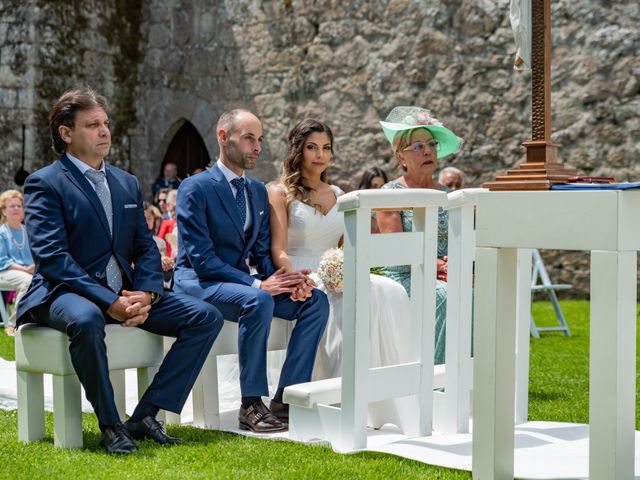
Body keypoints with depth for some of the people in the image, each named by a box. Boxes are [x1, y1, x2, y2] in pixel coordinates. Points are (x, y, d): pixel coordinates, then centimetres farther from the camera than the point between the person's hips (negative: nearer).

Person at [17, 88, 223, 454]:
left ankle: (146, 415, -11)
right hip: (64, 292, -6)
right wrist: (109, 301, -24)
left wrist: (145, 293, -10)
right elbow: (51, 256, -15)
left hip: (125, 291, 6)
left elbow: (146, 248, 12)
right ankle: (111, 425, -22)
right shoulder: (44, 184, -4)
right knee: (86, 319, -42)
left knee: (206, 316, -10)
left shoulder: (127, 183, 16)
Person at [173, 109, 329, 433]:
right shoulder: (195, 188, -11)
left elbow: (262, 252, 11)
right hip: (198, 282, -7)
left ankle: (288, 397, -12)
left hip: (239, 281, 7)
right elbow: (201, 257, -18)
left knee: (315, 299, -12)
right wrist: (257, 284, -26)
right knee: (257, 301, -36)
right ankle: (251, 405, -25)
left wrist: (287, 281, -12)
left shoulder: (258, 191, 13)